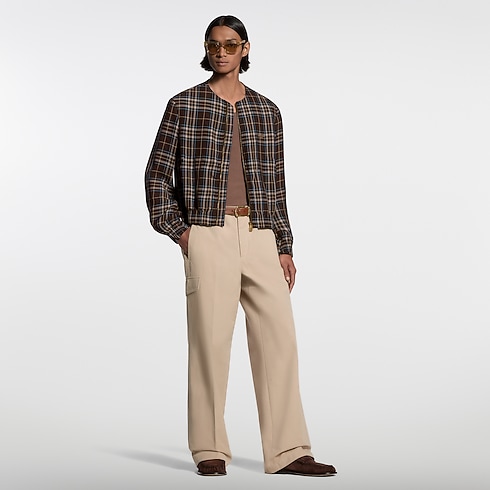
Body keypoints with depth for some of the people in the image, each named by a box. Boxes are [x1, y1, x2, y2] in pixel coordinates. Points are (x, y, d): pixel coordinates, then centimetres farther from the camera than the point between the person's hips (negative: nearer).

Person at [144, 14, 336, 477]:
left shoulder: (266, 110, 14)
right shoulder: (184, 105, 5)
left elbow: (275, 183, 15)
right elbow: (157, 173, 7)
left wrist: (285, 247, 10)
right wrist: (175, 228, -3)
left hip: (260, 236, 3)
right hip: (208, 235, -3)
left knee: (279, 338, -2)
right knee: (210, 340, -4)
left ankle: (288, 451, 3)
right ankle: (209, 450, 7)